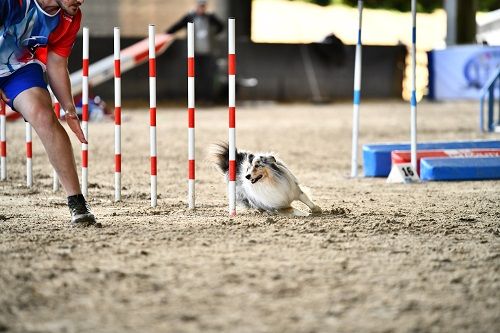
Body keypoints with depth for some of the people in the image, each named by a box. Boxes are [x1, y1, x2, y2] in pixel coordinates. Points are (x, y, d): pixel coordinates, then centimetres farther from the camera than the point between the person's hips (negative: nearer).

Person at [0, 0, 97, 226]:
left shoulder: (70, 18, -13)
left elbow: (56, 65, -1)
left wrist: (69, 109, -7)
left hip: (20, 65, 2)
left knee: (43, 116, -18)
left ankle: (77, 204, -18)